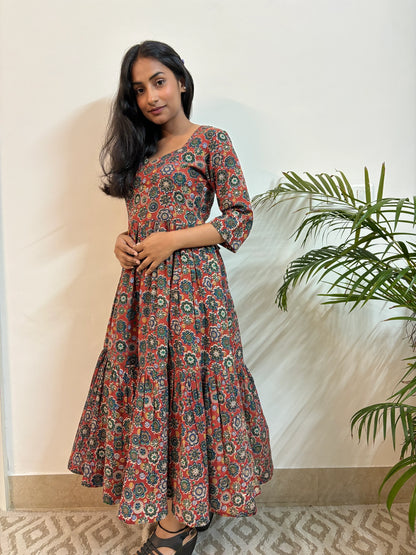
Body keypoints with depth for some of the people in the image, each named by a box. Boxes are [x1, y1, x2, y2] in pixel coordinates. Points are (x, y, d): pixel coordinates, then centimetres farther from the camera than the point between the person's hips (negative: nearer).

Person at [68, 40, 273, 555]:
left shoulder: (211, 141, 0)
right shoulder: (142, 149, 19)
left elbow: (240, 218, -6)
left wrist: (171, 241, -13)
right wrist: (124, 240, 0)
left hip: (190, 280, -6)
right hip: (141, 283, 7)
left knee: (188, 379, -2)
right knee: (147, 382, 7)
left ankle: (186, 513, 17)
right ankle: (171, 498, 25)